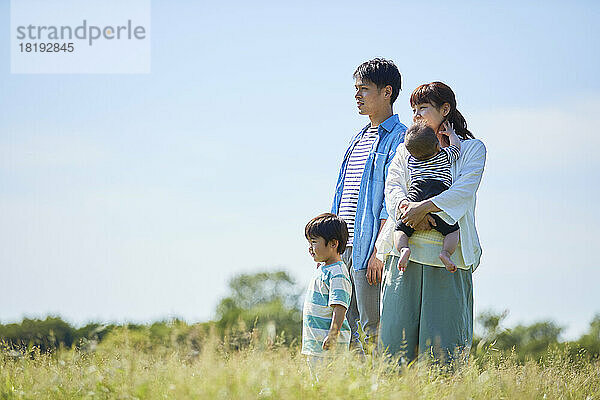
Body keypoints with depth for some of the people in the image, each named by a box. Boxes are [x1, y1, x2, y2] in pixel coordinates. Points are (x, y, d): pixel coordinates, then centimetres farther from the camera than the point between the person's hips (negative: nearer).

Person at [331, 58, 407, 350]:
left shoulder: (399, 139, -6)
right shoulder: (359, 139, 21)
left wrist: (379, 250, -19)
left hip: (369, 249, -8)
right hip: (343, 249, 9)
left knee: (373, 331, -8)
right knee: (351, 330, 9)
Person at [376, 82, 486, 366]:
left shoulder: (472, 149, 9)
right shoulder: (406, 150, 20)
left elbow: (464, 191, -8)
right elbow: (392, 188, 5)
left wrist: (424, 207, -20)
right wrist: (406, 205, -17)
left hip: (448, 254, -3)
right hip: (406, 251, 3)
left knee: (442, 340, -7)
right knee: (396, 330, -4)